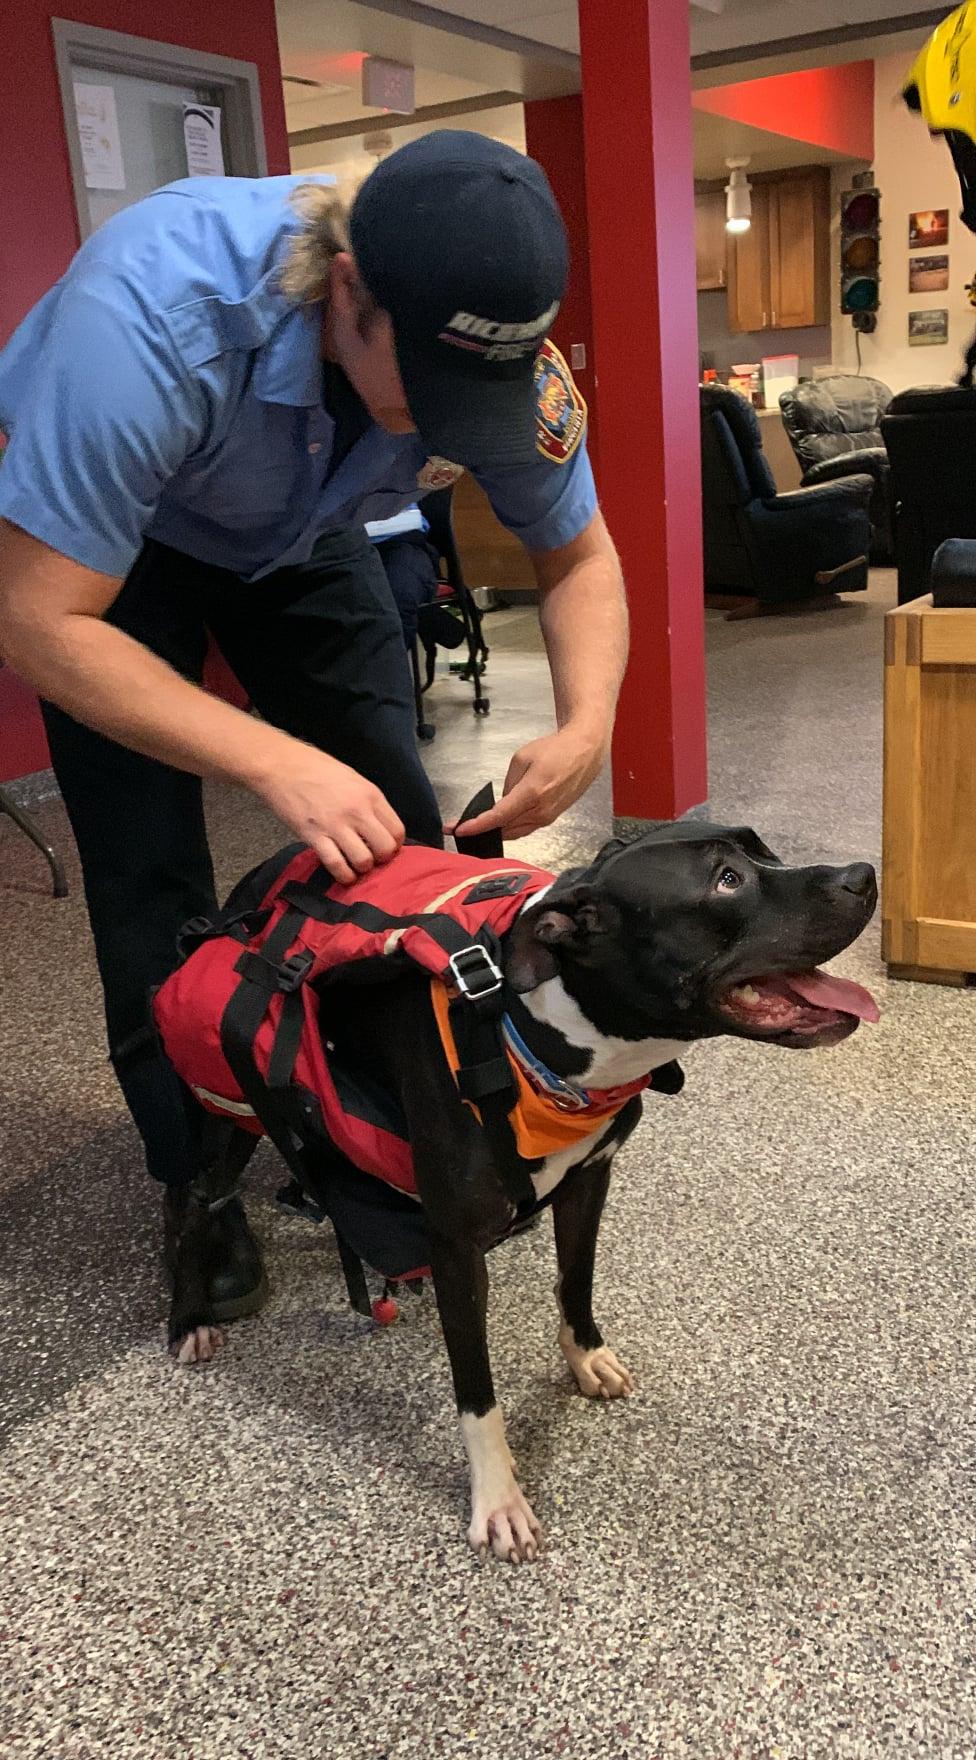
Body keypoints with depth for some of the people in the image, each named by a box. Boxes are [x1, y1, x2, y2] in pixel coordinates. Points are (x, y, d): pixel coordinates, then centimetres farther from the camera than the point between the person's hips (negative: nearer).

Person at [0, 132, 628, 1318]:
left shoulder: (500, 351, -28)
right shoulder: (153, 311, -42)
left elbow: (579, 557, -11)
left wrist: (585, 730, -31)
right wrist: (277, 764, -45)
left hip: (299, 536, 4)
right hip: (101, 541, -3)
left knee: (400, 831, -4)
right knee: (150, 875, -10)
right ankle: (195, 1183, 12)